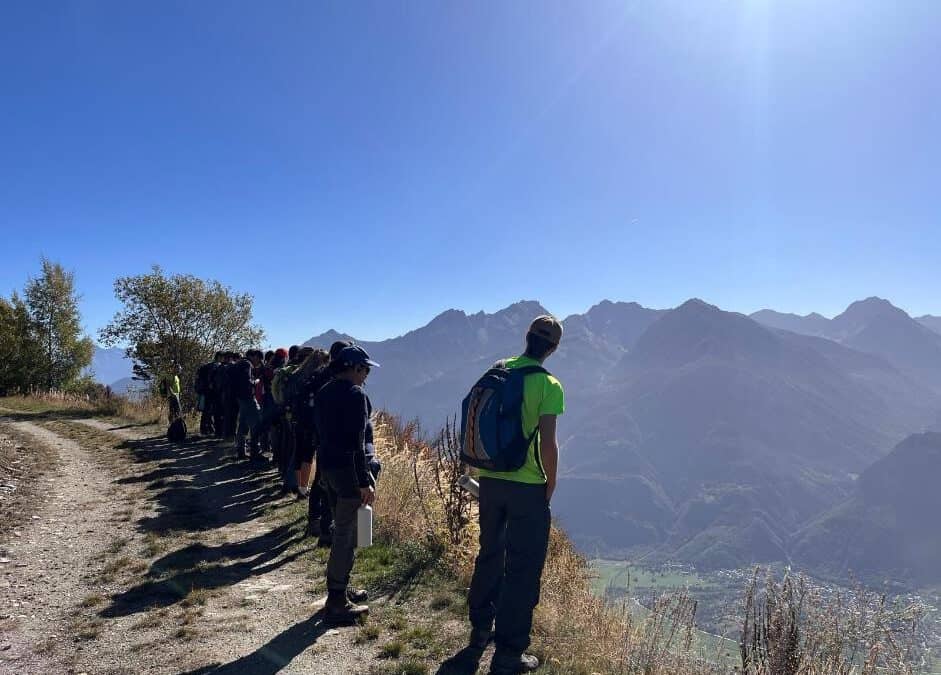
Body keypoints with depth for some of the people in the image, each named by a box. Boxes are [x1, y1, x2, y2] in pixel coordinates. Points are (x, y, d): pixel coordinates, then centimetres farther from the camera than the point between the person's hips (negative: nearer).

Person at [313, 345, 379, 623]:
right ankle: (337, 603, 5)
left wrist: (325, 464, 21)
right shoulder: (355, 395, -16)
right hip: (348, 469, -9)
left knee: (342, 528, 20)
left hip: (326, 466, 9)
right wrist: (365, 482, -18)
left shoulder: (322, 393, 11)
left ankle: (339, 588, 31)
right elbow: (357, 441, -20)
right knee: (346, 534, -1)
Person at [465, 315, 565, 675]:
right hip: (528, 487, -6)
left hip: (490, 481, 6)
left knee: (490, 555, 22)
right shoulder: (549, 385, -15)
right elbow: (548, 442, -19)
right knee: (523, 569, 6)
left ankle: (481, 630, 39)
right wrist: (550, 483, -4)